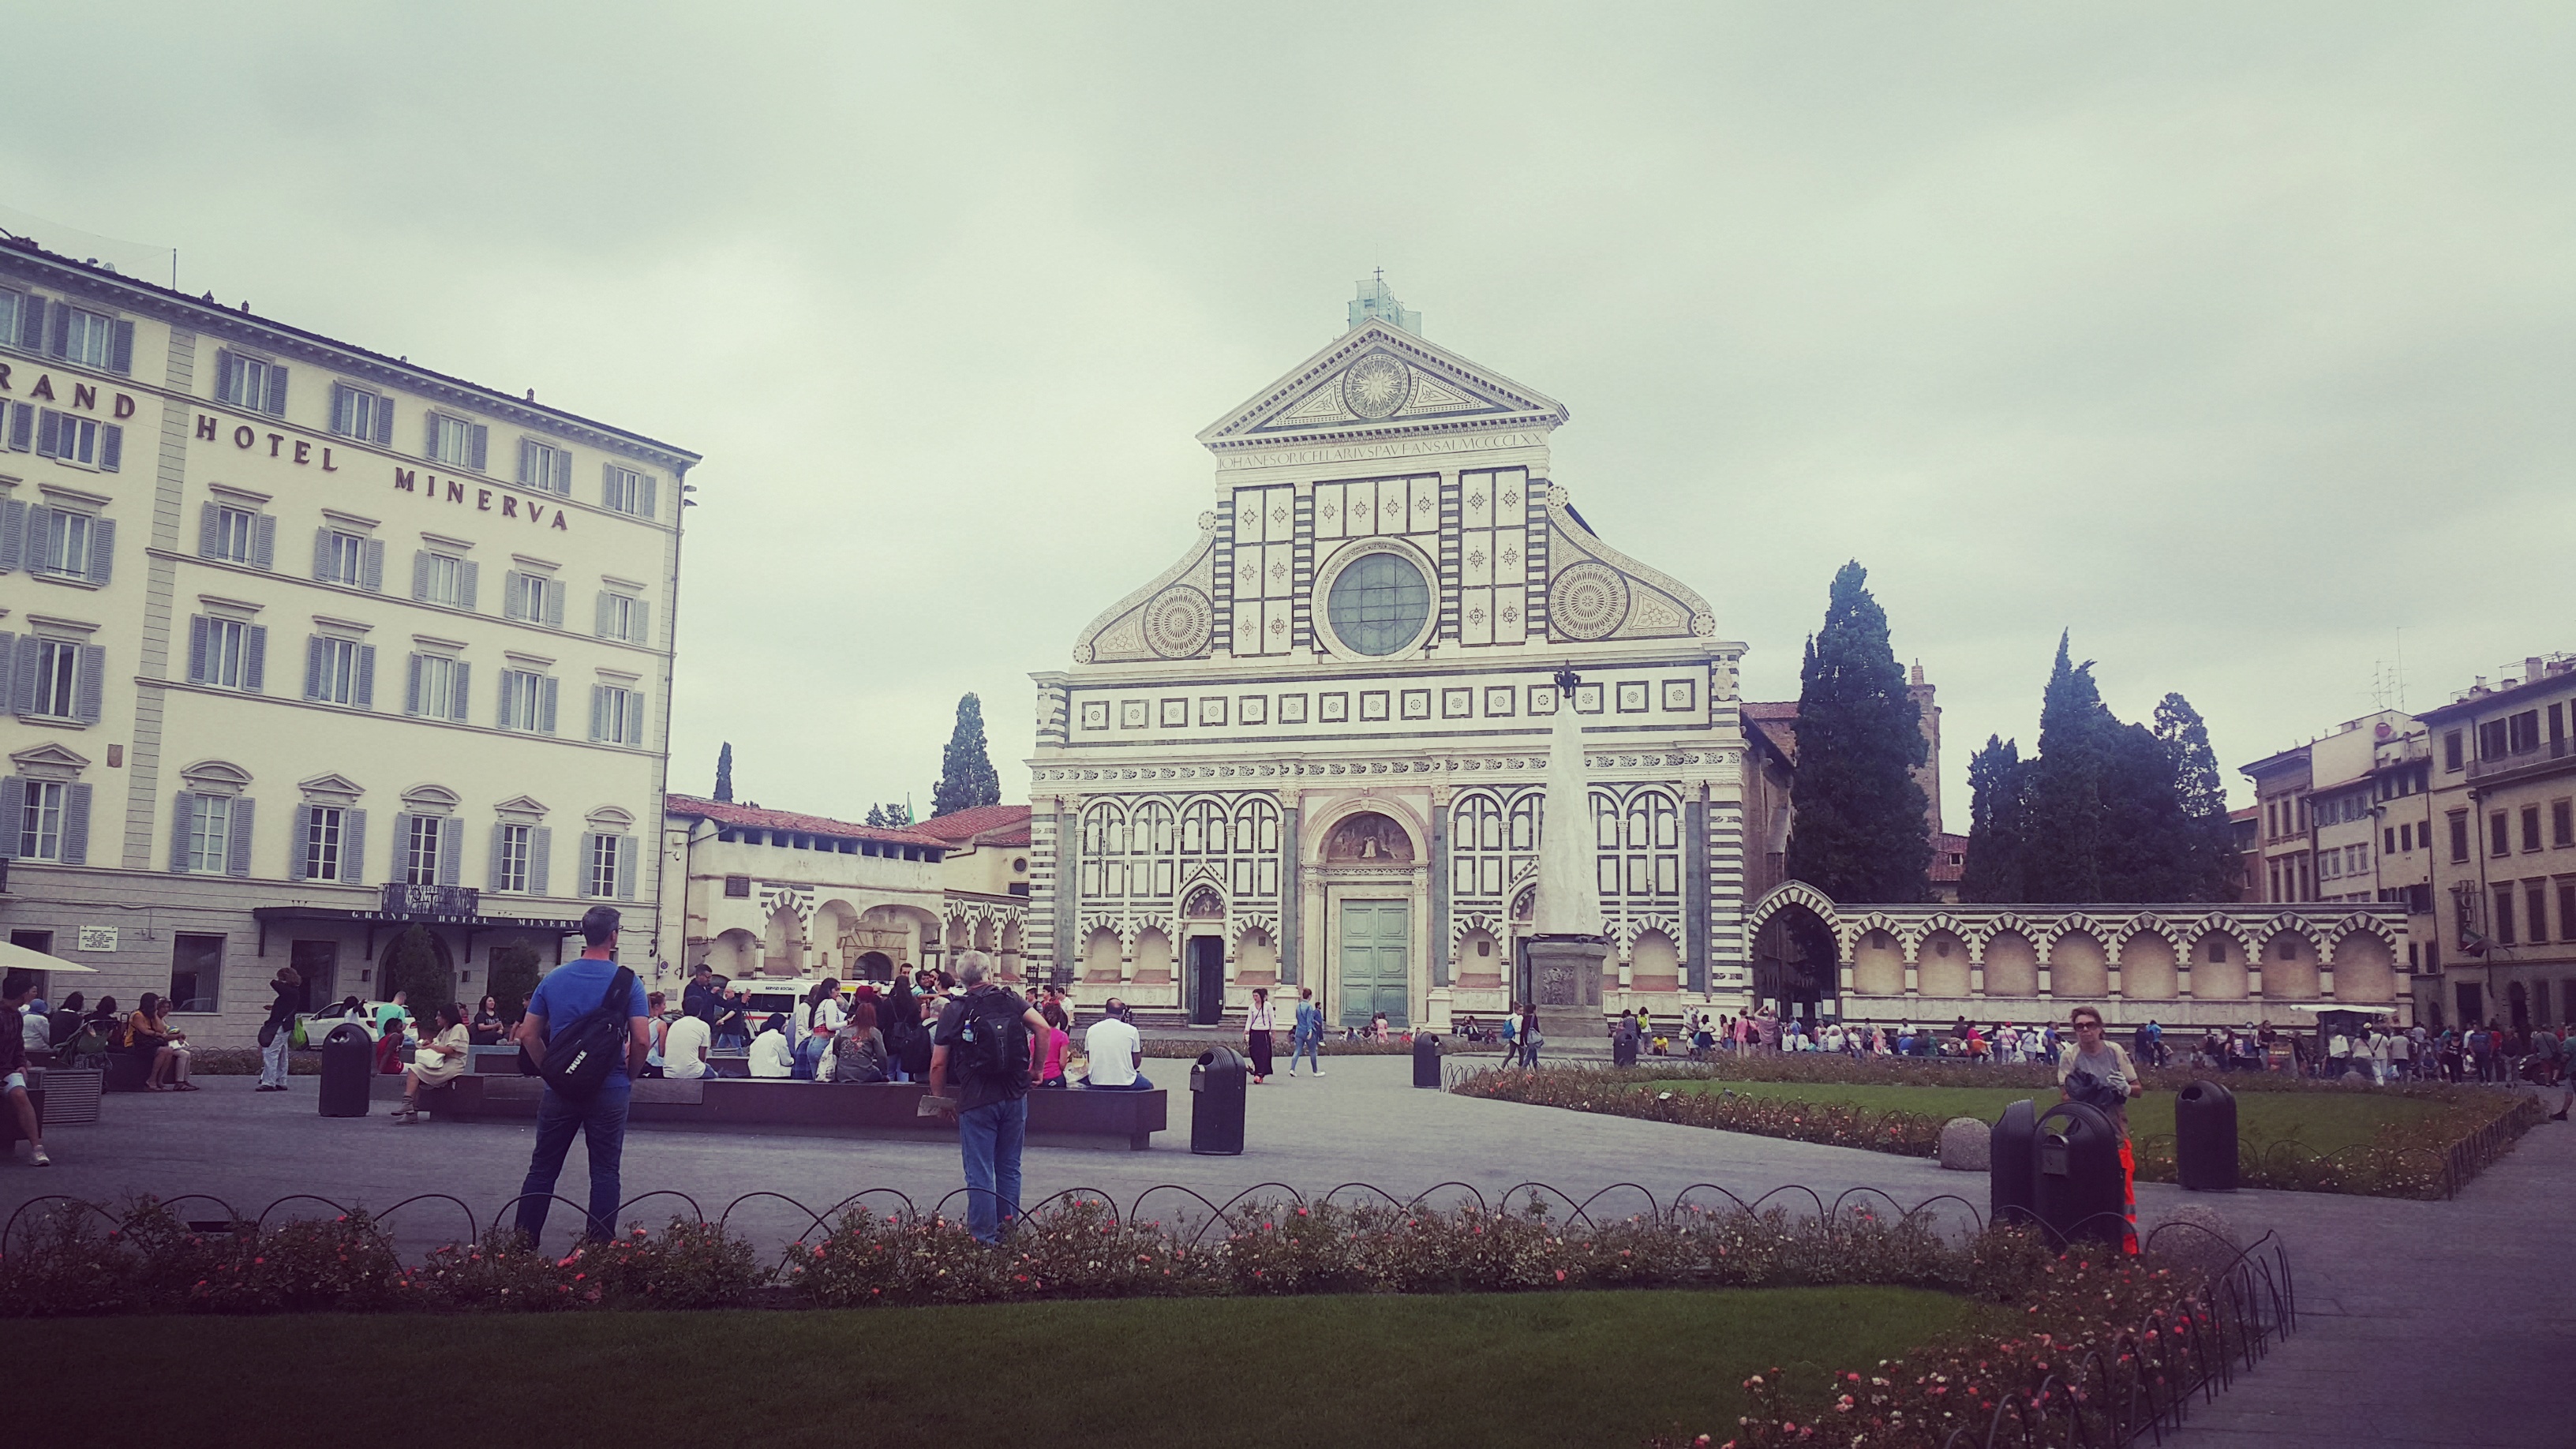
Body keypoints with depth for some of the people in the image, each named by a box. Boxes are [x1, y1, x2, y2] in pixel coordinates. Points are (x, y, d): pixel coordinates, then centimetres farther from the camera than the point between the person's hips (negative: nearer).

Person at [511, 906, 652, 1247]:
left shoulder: (554, 979, 2)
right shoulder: (628, 982, -8)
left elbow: (528, 1035, 3)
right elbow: (640, 1040, -13)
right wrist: (630, 1077, 4)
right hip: (610, 1089, -2)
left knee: (542, 1168, 12)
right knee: (605, 1171, 5)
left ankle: (523, 1241, 14)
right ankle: (599, 1244, 7)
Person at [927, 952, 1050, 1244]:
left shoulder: (954, 1010, 1)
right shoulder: (1011, 1000, 5)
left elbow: (938, 1064, 0)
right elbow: (1042, 1027, -7)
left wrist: (940, 1099, 13)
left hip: (976, 1101, -3)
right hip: (1015, 1097, 3)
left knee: (980, 1173, 3)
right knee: (1009, 1168, 15)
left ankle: (985, 1239, 3)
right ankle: (1008, 1232, 19)